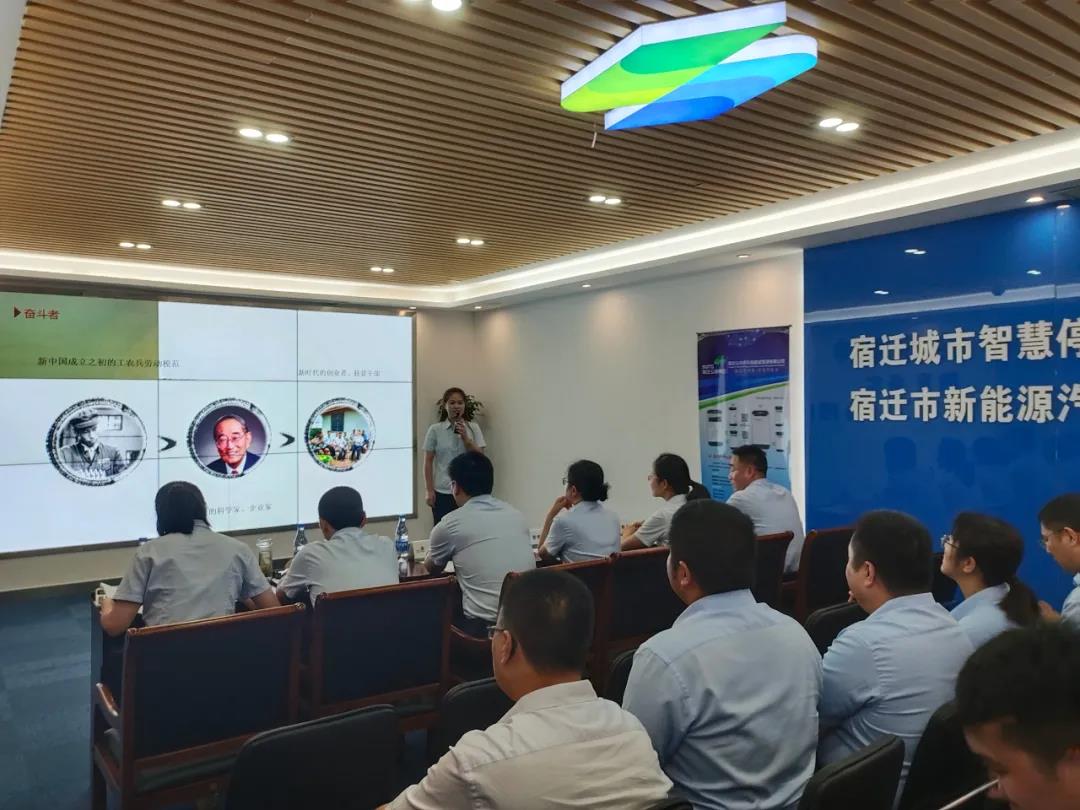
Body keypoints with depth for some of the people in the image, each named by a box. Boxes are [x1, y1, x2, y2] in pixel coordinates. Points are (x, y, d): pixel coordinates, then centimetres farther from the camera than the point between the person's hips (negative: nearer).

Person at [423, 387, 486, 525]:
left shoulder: (474, 428, 4)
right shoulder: (435, 430, 0)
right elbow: (428, 462, 2)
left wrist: (465, 437, -12)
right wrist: (429, 490, -2)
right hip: (442, 492, -1)